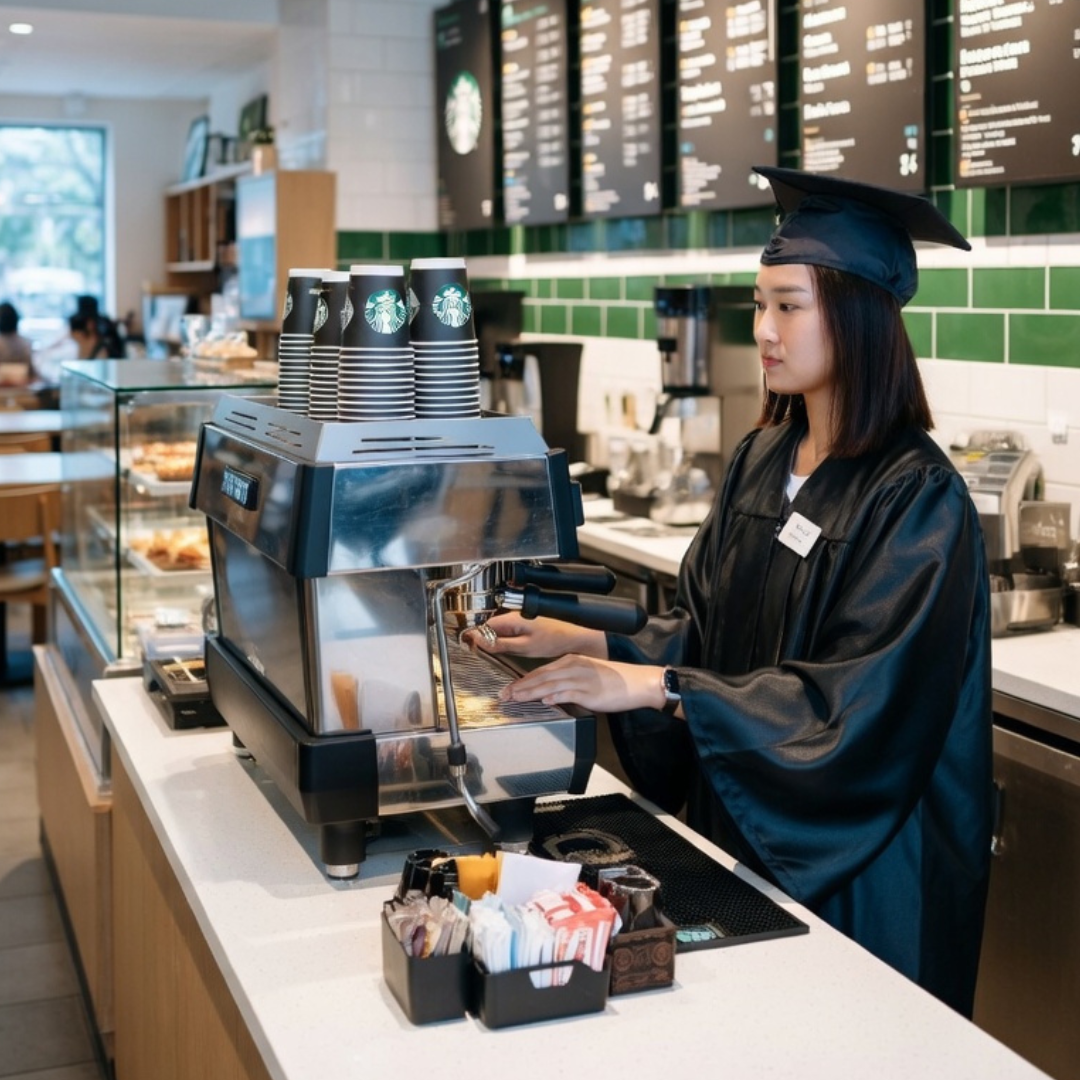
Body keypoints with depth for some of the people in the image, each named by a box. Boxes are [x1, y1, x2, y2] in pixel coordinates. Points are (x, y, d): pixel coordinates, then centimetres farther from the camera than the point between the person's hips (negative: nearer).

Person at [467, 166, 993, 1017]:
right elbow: (701, 625, 6)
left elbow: (858, 698, -25)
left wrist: (653, 685, -31)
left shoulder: (917, 498, -19)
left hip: (857, 860, -6)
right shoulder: (763, 460, 2)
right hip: (741, 820, 6)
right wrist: (584, 642, -11)